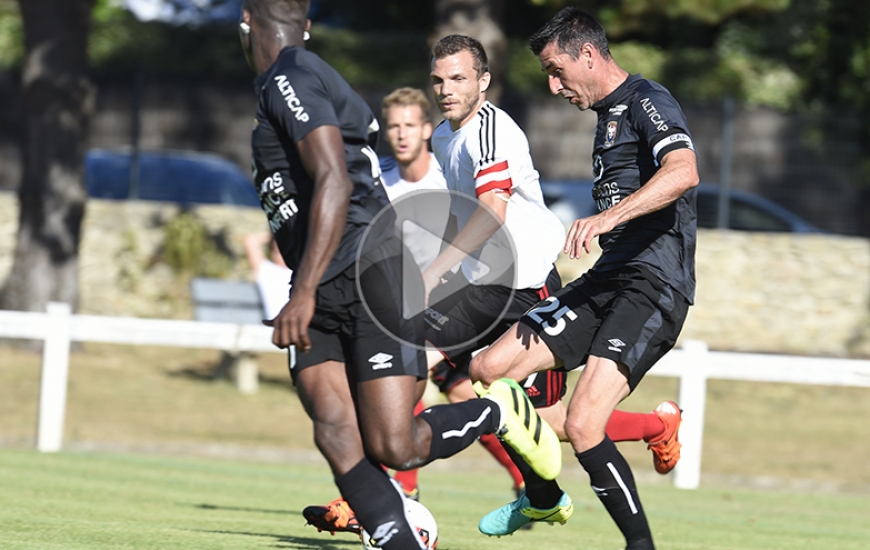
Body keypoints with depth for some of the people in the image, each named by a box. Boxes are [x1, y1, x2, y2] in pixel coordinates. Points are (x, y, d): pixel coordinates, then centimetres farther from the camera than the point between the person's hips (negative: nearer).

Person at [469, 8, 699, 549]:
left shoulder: (647, 100, -9)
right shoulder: (608, 114, 21)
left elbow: (683, 171, -29)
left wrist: (609, 216, -38)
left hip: (653, 285, -10)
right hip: (605, 280, 10)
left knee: (582, 425, -23)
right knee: (489, 369, 4)